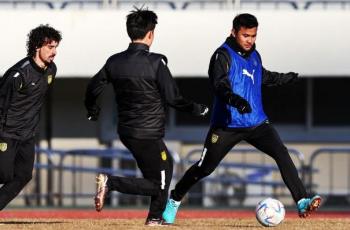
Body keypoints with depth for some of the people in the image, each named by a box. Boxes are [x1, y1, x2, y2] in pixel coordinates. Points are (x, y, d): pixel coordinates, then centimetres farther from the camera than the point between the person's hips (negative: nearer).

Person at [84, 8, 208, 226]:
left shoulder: (115, 62, 2)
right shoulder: (155, 62, -16)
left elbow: (93, 88, 9)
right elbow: (173, 99, -15)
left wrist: (92, 111, 31)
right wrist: (198, 109, 2)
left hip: (126, 132, 8)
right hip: (149, 134, -8)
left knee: (166, 166, 26)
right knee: (157, 185, 1)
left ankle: (155, 218, 28)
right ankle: (110, 183, -16)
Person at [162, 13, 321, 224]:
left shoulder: (254, 56, 11)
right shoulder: (223, 55, -11)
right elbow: (219, 85, -27)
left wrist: (287, 78, 45)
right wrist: (234, 99, -46)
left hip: (256, 122, 5)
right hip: (227, 125, -5)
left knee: (282, 154, -14)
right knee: (205, 167, 1)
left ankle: (302, 202, -20)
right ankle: (174, 200, 24)